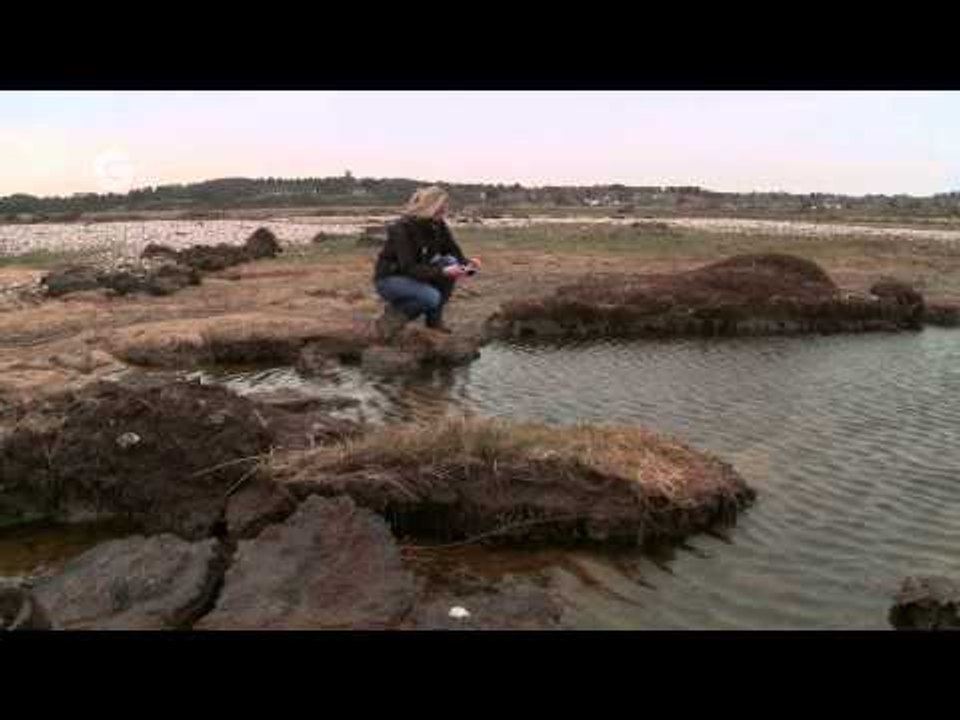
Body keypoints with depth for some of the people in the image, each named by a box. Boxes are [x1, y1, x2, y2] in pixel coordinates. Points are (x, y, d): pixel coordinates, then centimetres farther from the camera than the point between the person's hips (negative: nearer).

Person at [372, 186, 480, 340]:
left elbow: (455, 252, -1)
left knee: (450, 262, -17)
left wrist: (468, 264, -24)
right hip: (390, 278, -8)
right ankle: (393, 314, -6)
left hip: (417, 274, 8)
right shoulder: (403, 228, -25)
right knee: (432, 297, -33)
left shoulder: (438, 225, -4)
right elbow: (409, 268, -31)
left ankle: (434, 318, -5)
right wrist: (442, 272, -41)